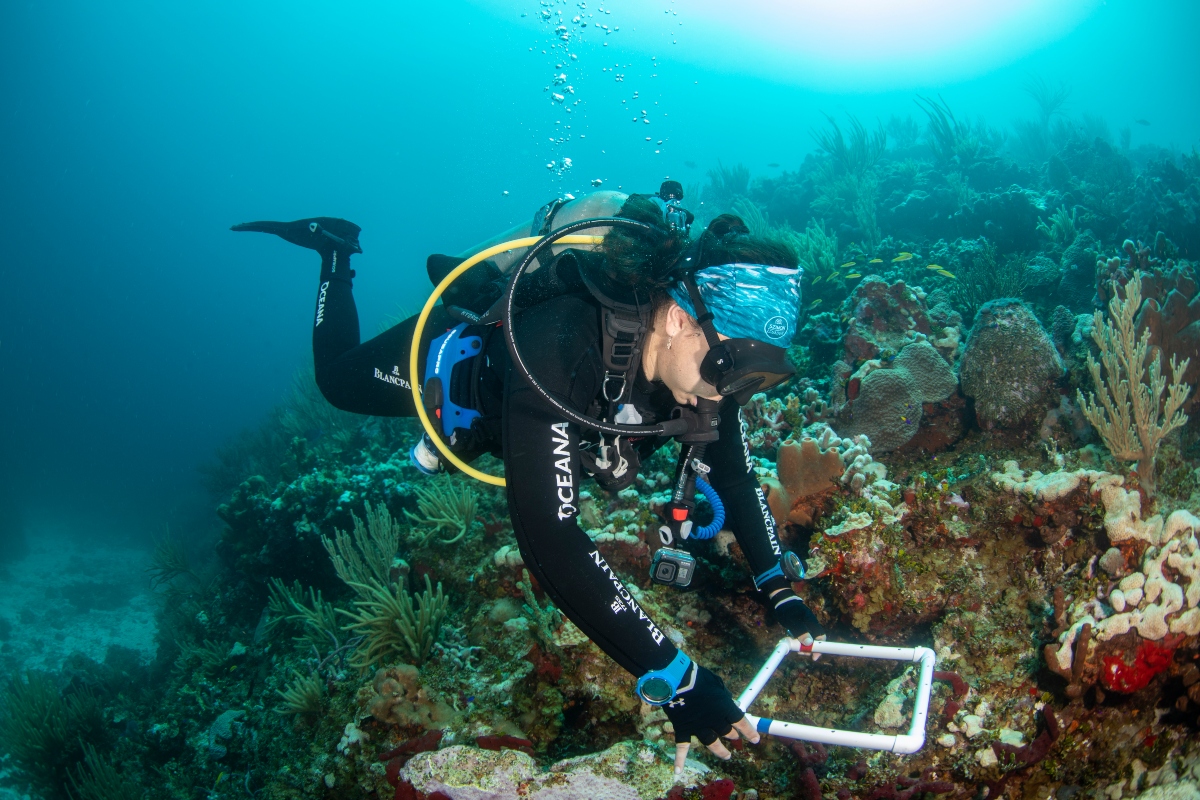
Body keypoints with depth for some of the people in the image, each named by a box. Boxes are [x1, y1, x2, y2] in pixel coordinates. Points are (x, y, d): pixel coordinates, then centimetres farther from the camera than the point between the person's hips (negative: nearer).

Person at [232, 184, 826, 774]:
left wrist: (779, 590, -27)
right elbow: (549, 541, -56)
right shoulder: (556, 348, -51)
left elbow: (735, 473, -17)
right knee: (337, 377, 23)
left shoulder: (707, 347, -31)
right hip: (450, 357, -4)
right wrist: (675, 678, -57)